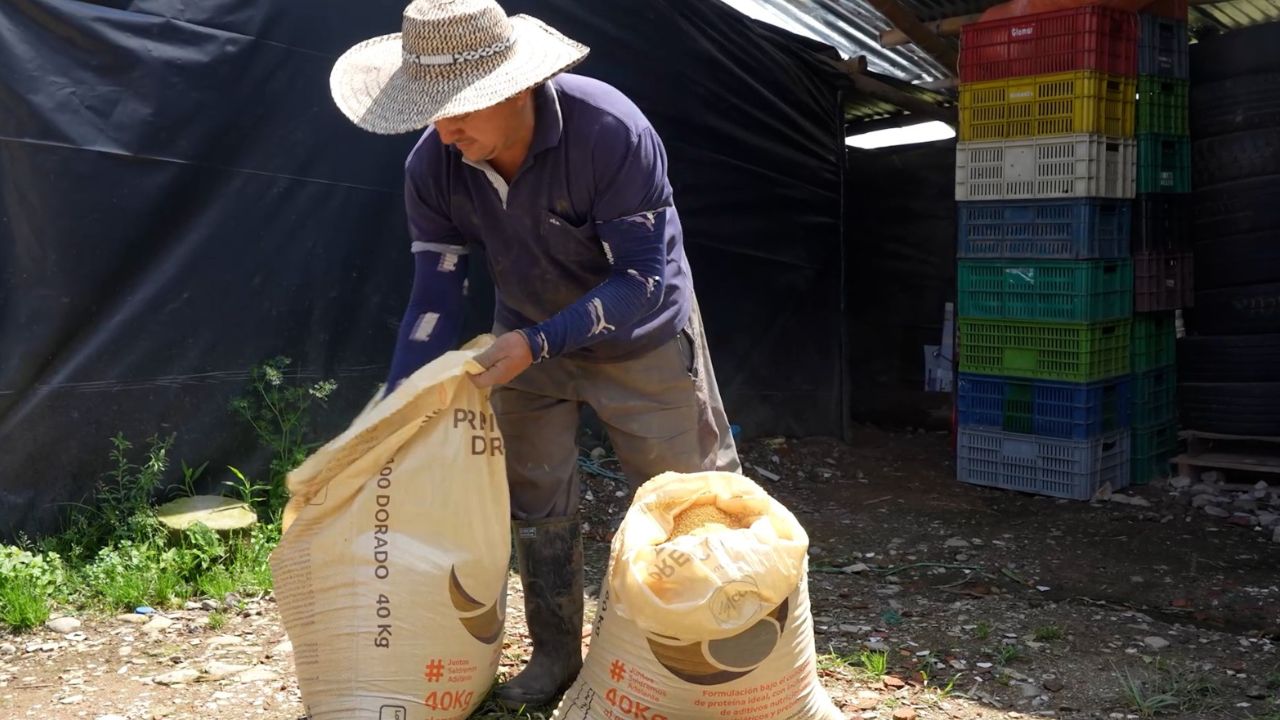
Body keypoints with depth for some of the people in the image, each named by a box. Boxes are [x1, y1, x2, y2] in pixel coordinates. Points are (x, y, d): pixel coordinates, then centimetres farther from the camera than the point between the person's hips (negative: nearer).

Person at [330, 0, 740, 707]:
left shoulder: (610, 131, -34)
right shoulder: (432, 167, -20)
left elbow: (645, 278, -32)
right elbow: (434, 298, -16)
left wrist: (538, 342, -41)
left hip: (639, 335, -4)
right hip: (528, 339, 4)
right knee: (535, 504, 11)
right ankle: (555, 653, 30)